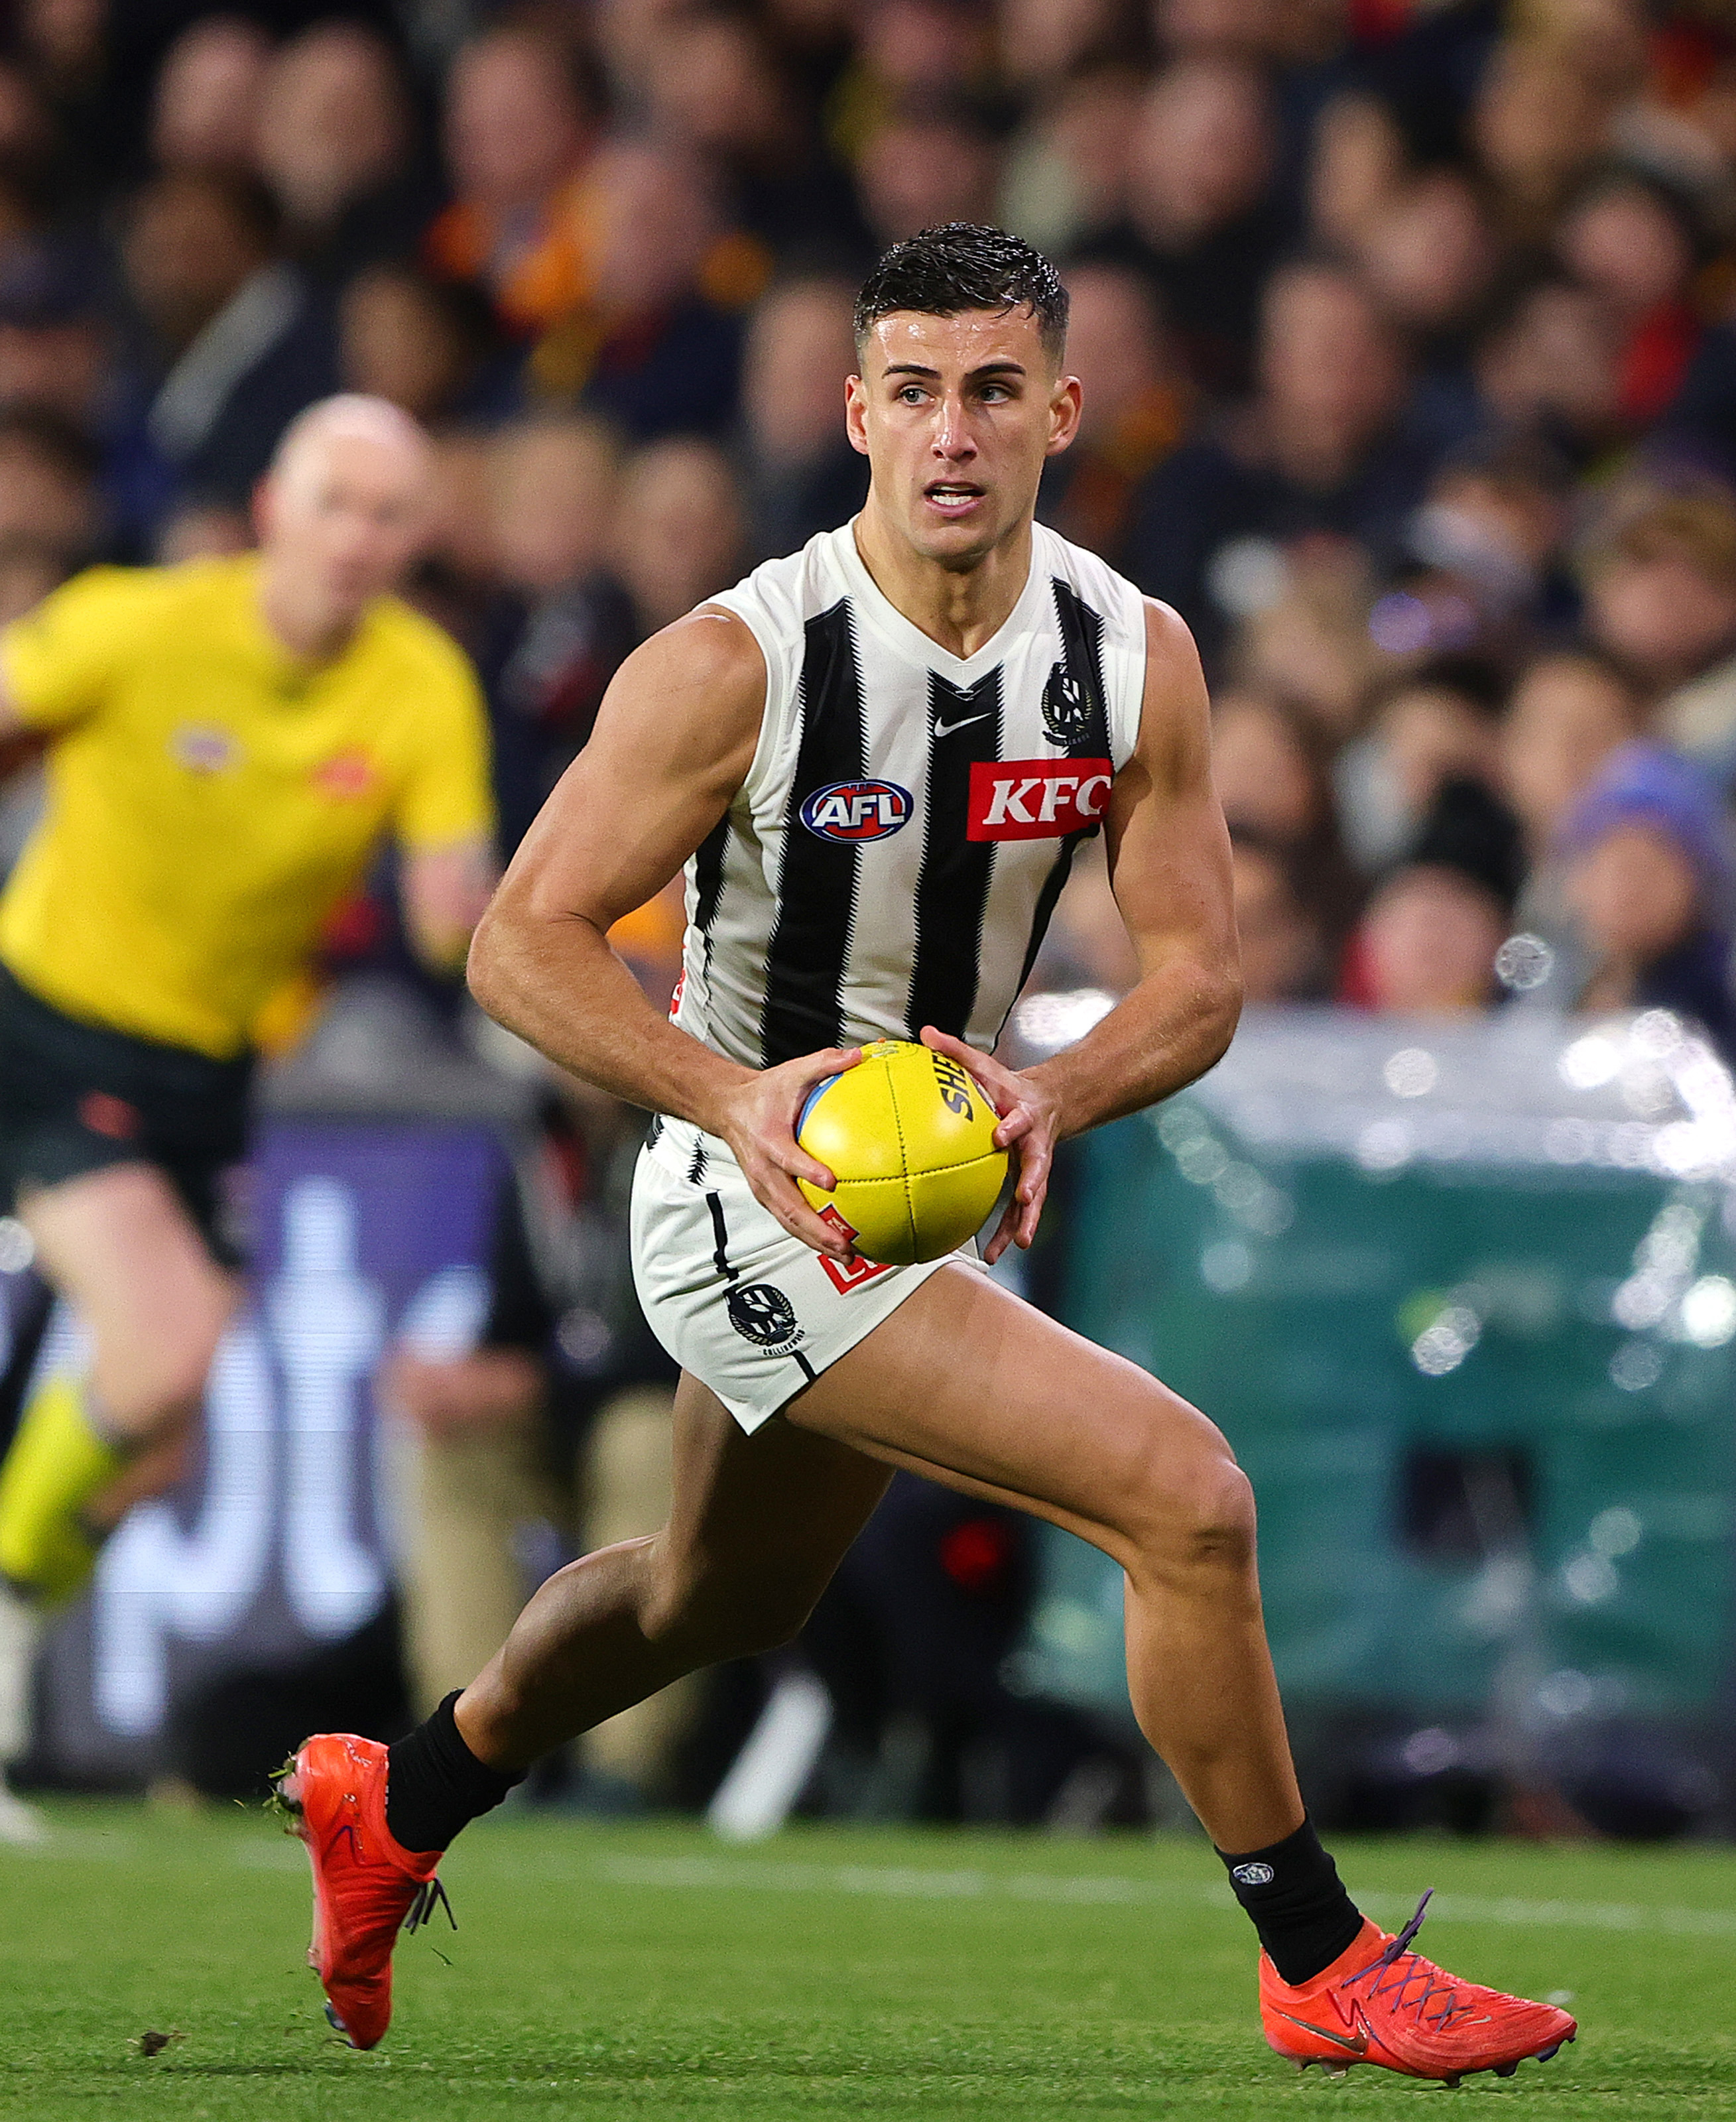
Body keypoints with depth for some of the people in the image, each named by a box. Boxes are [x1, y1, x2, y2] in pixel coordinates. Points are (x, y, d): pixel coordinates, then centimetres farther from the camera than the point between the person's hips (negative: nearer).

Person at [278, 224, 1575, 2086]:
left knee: (723, 1598, 29)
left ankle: (395, 1808, 53)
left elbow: (1196, 974, -3)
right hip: (759, 1208, -7)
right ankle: (1321, 1967, -6)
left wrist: (1056, 1097, -24)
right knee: (1186, 1499, -19)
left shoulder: (1134, 658, -6)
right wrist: (737, 1097, -33)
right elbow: (521, 943, -18)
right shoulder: (737, 663, -21)